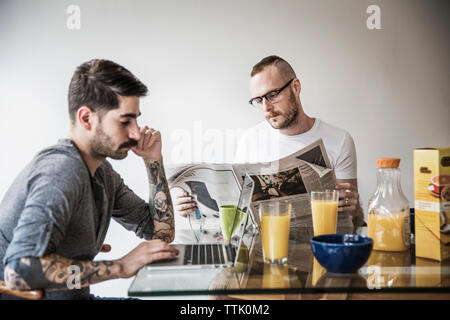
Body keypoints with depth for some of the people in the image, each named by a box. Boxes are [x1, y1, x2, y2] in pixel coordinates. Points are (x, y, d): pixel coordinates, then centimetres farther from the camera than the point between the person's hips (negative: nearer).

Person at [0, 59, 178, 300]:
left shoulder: (103, 174, 6)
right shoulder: (62, 170, -22)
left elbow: (161, 232, 11)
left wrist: (153, 160, 3)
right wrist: (121, 267, -28)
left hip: (75, 296, 8)